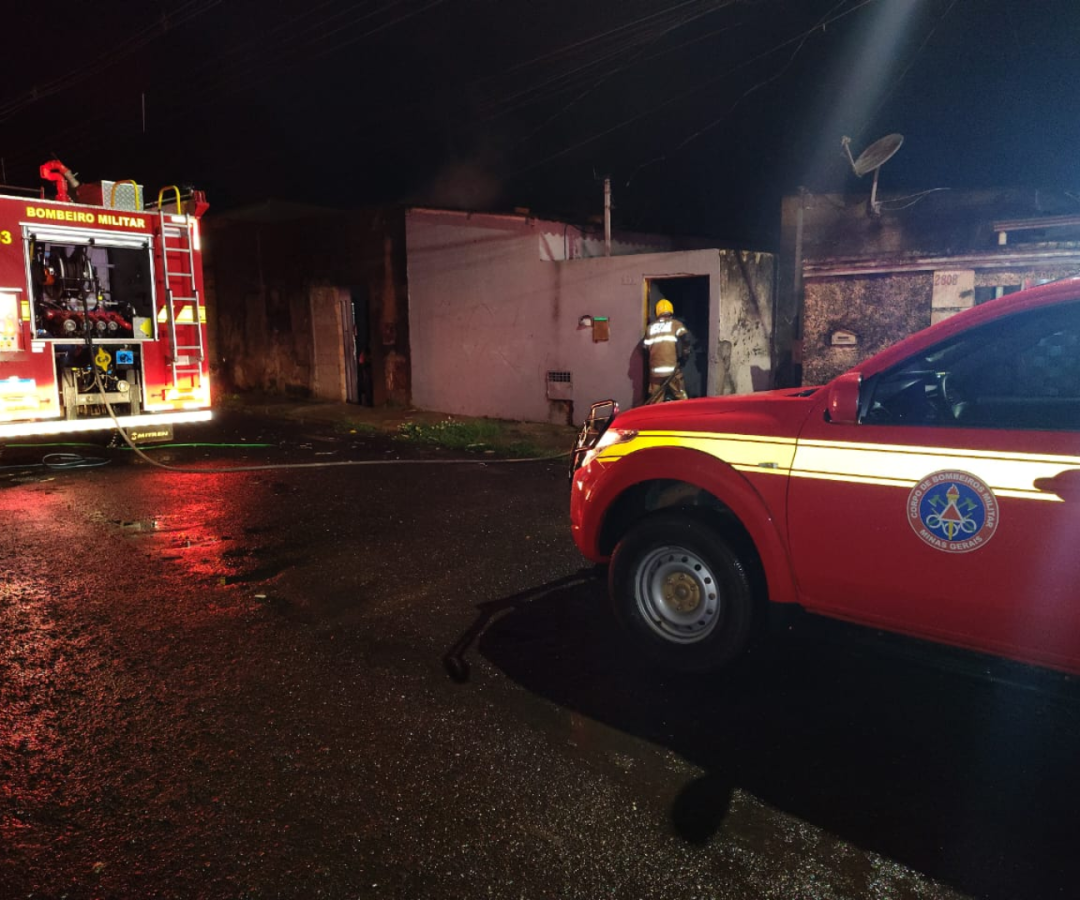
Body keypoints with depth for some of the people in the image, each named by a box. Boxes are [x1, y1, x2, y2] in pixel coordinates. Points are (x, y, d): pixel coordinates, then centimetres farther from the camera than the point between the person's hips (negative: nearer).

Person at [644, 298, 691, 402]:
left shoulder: (651, 327, 12)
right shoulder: (676, 324, 2)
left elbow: (646, 348, 11)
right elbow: (685, 338, -13)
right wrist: (681, 354, 1)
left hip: (655, 369, 3)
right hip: (672, 368, -3)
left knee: (655, 402, 8)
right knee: (681, 399, 4)